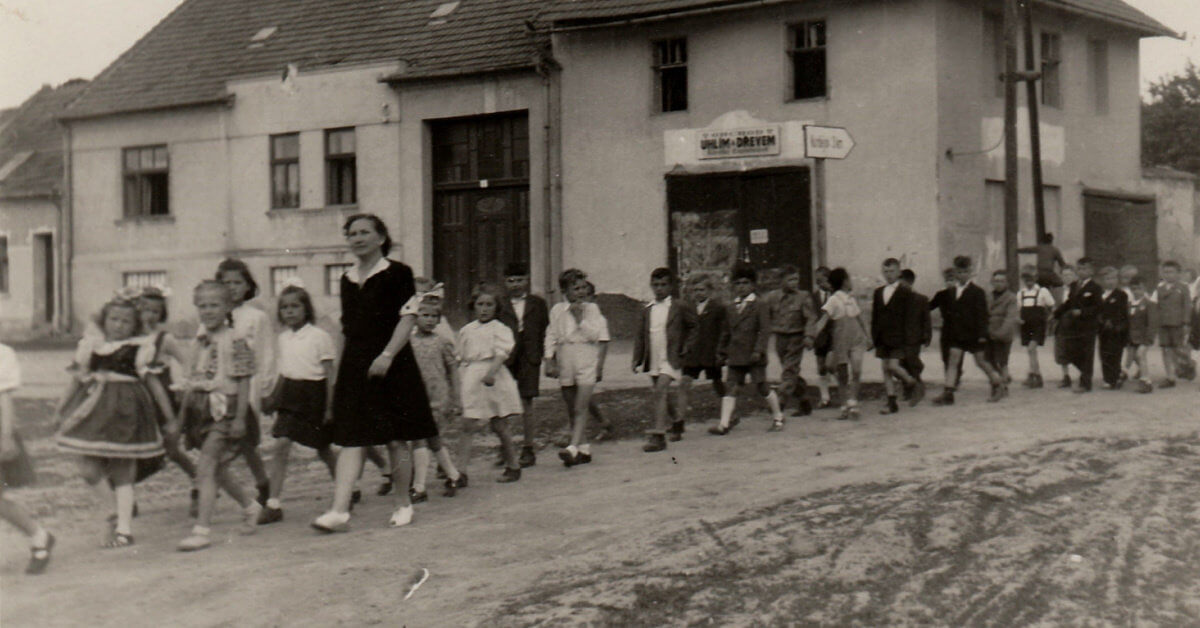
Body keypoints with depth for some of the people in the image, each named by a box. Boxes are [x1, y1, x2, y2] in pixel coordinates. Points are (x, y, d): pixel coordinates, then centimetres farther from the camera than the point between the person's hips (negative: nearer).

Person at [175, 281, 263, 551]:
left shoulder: (235, 340, -9)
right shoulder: (200, 341, 12)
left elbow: (244, 381, -11)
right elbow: (191, 381, 18)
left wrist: (240, 418, -17)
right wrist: (180, 419, 19)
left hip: (225, 409, -7)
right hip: (201, 409, 8)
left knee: (206, 467, -13)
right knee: (217, 470, 14)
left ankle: (202, 529, -12)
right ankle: (249, 507, 36)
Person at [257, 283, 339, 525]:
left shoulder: (319, 336, -8)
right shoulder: (284, 338, 8)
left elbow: (329, 375, -7)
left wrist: (329, 407, -10)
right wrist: (273, 397, 19)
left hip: (314, 394, -4)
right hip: (290, 395, 4)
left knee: (324, 450, 9)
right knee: (281, 444, -11)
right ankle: (274, 504, -10)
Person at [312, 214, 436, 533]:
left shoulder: (397, 274, -2)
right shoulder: (347, 279, 15)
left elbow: (408, 319, -9)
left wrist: (387, 355, -20)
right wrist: (340, 371, 17)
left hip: (391, 365, -4)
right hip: (354, 366, 5)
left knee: (395, 440, 3)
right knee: (351, 440, -3)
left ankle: (403, 504, 17)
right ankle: (339, 510, -10)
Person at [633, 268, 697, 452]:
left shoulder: (680, 307, -3)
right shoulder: (647, 310, 11)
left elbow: (694, 327, 5)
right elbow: (640, 336, 14)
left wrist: (686, 348, -4)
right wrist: (637, 359, 8)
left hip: (671, 359, -6)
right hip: (653, 360, 6)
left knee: (661, 390, -20)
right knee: (662, 395, 16)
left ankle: (658, 435, -22)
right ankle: (677, 420, 43)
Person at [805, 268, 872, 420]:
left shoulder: (852, 298, 11)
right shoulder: (834, 300, -8)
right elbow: (824, 319, -19)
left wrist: (868, 338, 25)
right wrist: (812, 335, -32)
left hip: (857, 340, 4)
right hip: (841, 341, -4)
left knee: (856, 371, -12)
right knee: (842, 375, 3)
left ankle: (852, 404, -14)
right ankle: (845, 407, 12)